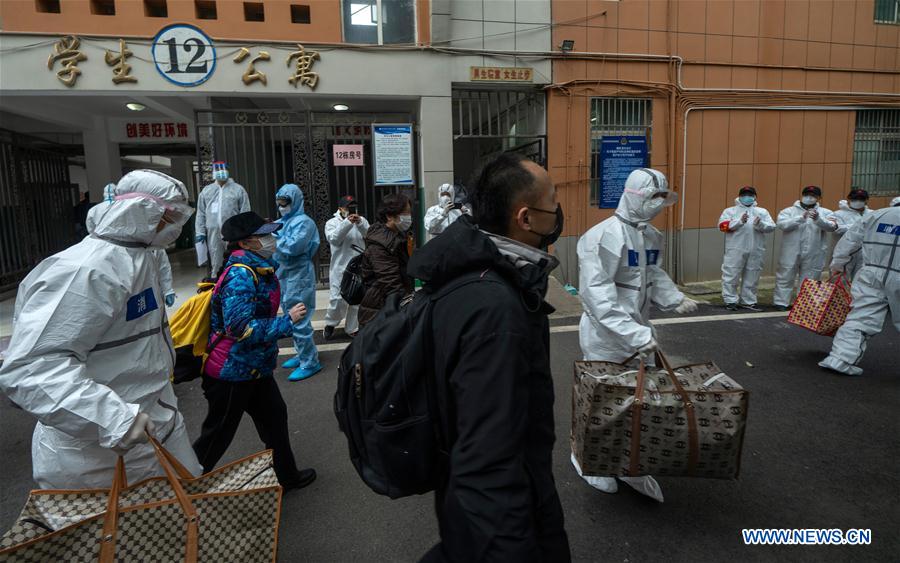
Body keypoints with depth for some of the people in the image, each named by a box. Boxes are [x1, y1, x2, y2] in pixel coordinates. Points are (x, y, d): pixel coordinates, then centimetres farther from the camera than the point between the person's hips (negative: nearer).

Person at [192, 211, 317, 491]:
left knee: (274, 417, 19)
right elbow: (240, 327, -32)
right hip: (232, 371, -9)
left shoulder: (261, 268, 5)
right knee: (218, 434, 8)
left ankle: (286, 475, 35)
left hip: (255, 367, 9)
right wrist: (287, 321, -27)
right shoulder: (240, 275, -25)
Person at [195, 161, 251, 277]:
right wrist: (200, 231, 4)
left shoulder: (238, 189, 4)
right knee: (215, 264, 9)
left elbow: (245, 213, -1)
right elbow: (201, 213, 13)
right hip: (213, 234, 3)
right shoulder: (206, 191, 15)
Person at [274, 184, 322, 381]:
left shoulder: (304, 222, -11)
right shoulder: (281, 222, 12)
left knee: (299, 321, -5)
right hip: (283, 276, 9)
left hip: (299, 278, -8)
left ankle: (310, 363, 5)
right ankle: (302, 355, 30)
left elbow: (294, 246, -24)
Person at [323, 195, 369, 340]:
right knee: (338, 299, -6)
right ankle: (330, 323, 19)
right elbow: (333, 239, -16)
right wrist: (347, 223, -23)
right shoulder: (332, 222, 3)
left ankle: (353, 328, 23)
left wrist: (360, 223, -22)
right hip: (340, 268, -3)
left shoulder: (362, 220, 9)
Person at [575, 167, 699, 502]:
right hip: (605, 337, -8)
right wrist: (633, 333, -33)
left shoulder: (652, 236, 5)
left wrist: (675, 299, -4)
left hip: (640, 332, 8)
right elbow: (596, 293, -29)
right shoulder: (605, 236, -22)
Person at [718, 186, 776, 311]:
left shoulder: (762, 211, 15)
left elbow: (771, 227, 5)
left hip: (756, 251, 3)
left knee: (752, 277, 10)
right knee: (731, 275, -2)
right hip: (736, 249, -3)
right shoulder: (730, 211, 8)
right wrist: (740, 221, -18)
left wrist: (760, 224, -15)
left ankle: (748, 301, 21)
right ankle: (730, 301, 6)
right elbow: (723, 226, -6)